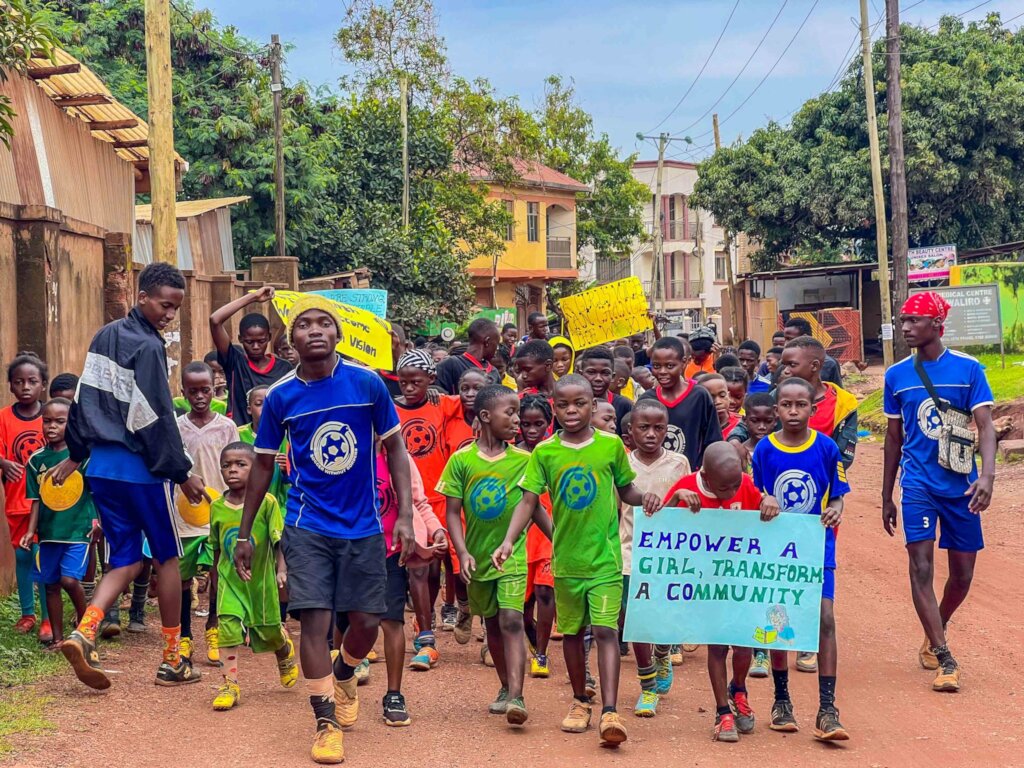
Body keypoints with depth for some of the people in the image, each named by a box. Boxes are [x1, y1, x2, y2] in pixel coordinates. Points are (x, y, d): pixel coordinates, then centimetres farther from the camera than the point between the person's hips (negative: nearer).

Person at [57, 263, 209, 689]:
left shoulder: (105, 337, 10)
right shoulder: (147, 347, -14)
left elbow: (84, 399, 16)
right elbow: (157, 419, -16)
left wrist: (75, 455, 24)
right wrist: (183, 474, -9)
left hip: (101, 466, 7)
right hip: (140, 468, -7)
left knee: (127, 561, 11)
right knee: (168, 558, 7)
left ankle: (84, 633, -10)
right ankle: (172, 660, 12)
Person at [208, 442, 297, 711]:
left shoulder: (266, 502, -14)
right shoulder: (217, 507, -2)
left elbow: (279, 541, -13)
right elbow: (217, 549, 9)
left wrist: (281, 570, -26)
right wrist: (215, 582, 14)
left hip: (261, 577, -2)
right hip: (230, 579, 2)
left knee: (270, 632, 14)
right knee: (228, 626, -14)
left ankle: (286, 651, 50)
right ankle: (230, 685, -6)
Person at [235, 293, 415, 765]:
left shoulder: (367, 384, -7)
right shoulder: (280, 397, -4)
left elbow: (395, 449, 1)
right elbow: (263, 465, 7)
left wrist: (405, 516, -6)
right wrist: (244, 533, 8)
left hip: (363, 526, 1)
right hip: (308, 527, -1)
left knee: (367, 621, 5)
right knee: (315, 619, -9)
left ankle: (344, 674, 39)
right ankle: (326, 722, 3)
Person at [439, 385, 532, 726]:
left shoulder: (523, 460, -4)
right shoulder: (461, 460, -5)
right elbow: (453, 511, -4)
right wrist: (462, 553, -13)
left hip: (512, 554, -2)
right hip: (478, 555, 2)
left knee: (511, 620, -16)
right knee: (492, 623, 15)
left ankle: (516, 697, -21)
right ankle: (506, 688, 32)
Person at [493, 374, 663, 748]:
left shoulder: (611, 446, -3)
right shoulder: (545, 452, -2)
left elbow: (625, 489, 10)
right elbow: (529, 500, -3)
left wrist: (644, 498, -12)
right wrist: (509, 540, -15)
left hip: (605, 556, -2)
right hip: (566, 558, 2)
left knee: (605, 629, -11)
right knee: (572, 631, 13)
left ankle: (609, 711, -14)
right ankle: (580, 701, 30)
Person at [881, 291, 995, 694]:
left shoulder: (968, 368, -4)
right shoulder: (896, 375, 3)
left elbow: (985, 425, -8)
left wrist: (987, 476, -25)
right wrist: (886, 496, 14)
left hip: (961, 483, 0)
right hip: (918, 483, 1)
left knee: (962, 574, 7)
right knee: (921, 567, -12)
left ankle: (933, 637, 33)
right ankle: (944, 659, -9)